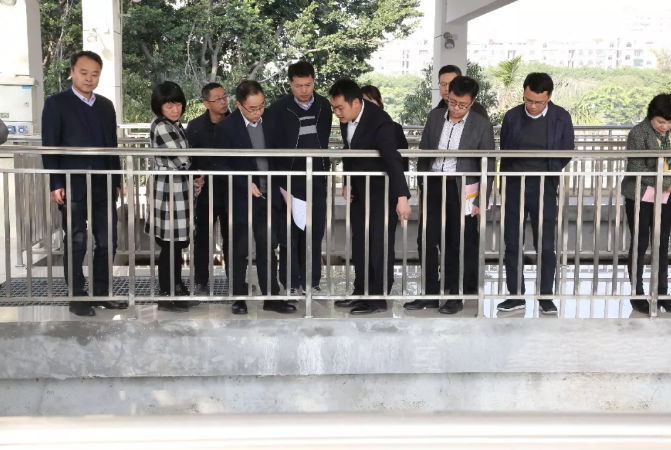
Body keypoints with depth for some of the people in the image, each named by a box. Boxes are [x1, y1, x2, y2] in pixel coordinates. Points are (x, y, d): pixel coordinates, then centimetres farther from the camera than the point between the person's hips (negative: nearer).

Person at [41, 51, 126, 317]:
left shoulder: (106, 106, 14)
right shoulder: (56, 104, -1)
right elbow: (49, 148, -6)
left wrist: (117, 182, 11)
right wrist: (55, 185, -13)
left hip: (104, 187, 5)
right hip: (73, 187, -5)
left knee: (107, 243, 6)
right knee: (76, 245, 1)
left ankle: (101, 293, 19)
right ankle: (77, 298, 10)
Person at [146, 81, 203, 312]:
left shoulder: (175, 125, 14)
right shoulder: (161, 127, -15)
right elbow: (181, 159, -17)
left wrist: (194, 180, 4)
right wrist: (198, 176, 1)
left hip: (179, 191, 9)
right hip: (168, 192, -9)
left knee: (177, 244, 14)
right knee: (169, 245, -3)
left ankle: (177, 291, 24)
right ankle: (166, 296, 5)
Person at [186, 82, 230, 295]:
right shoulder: (196, 126, -5)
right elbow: (188, 157, -2)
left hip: (231, 190, 1)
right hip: (206, 190, -1)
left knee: (231, 237, 10)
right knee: (202, 237, 6)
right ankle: (201, 282, 15)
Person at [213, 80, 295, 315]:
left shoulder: (270, 121, 1)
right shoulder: (226, 127, -12)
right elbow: (222, 165, -10)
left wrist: (280, 187, 5)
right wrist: (246, 184, -18)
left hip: (268, 197, 4)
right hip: (241, 198, -4)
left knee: (268, 248, 8)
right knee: (239, 251, 8)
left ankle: (271, 297, 15)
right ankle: (239, 297, 19)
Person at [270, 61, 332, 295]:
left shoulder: (324, 106, 5)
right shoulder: (279, 108, -7)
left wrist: (325, 169, 13)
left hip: (316, 179, 3)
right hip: (289, 180, -3)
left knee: (315, 231, 5)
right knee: (289, 232, 1)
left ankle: (311, 280, 13)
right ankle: (291, 282, 9)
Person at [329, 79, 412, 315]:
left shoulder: (379, 121, -28)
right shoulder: (345, 117, -5)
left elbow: (393, 159, -34)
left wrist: (402, 197, -40)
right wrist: (347, 183, 10)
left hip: (383, 189, -8)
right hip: (360, 189, 8)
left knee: (380, 244, -2)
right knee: (359, 242, 14)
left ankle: (378, 298, 6)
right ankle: (363, 291, 25)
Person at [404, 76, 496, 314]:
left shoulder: (482, 126, -6)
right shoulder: (434, 117, 5)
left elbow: (488, 167, -4)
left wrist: (481, 201, -8)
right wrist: (421, 186, 11)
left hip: (462, 190, -4)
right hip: (433, 187, 4)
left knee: (460, 244, 4)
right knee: (427, 241, 5)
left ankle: (456, 296, 16)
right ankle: (430, 293, 17)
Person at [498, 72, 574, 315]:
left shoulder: (561, 117, -3)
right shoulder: (512, 116, 1)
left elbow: (567, 153, 4)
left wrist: (548, 171, -4)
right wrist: (508, 178, 5)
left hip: (544, 188, -2)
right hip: (514, 186, 2)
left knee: (545, 245, 2)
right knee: (512, 243, 5)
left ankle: (546, 297, 14)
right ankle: (516, 296, 15)